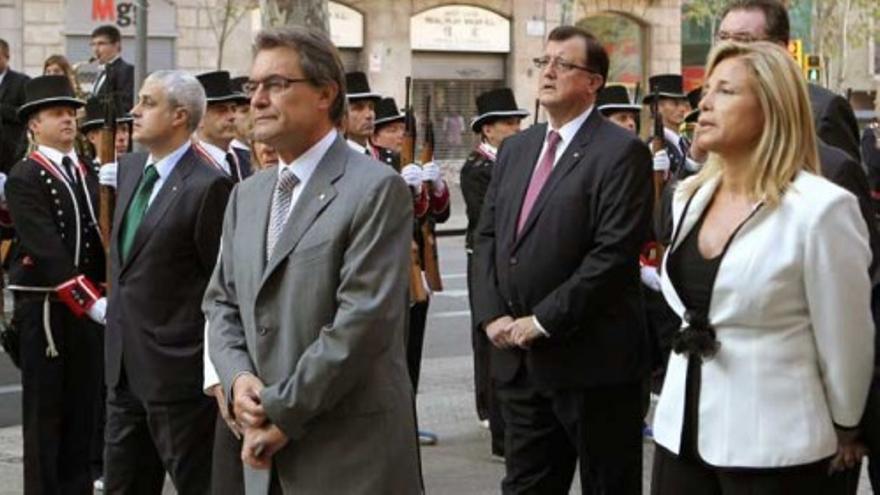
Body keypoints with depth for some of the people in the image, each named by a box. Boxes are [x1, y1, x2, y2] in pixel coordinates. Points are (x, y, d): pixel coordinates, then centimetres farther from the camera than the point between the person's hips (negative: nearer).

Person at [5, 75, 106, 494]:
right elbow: (47, 250, -18)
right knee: (45, 410, 1)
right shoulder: (24, 178, -10)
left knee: (84, 407, 10)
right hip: (45, 307, -6)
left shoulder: (87, 173, 12)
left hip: (88, 306, 6)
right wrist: (92, 303, -23)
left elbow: (97, 238, 11)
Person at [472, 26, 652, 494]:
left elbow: (614, 252, -17)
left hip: (591, 358, -7)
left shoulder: (622, 151, -9)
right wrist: (493, 314, -2)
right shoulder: (516, 148, 14)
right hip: (518, 356, 7)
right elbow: (486, 236, 14)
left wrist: (542, 322, -17)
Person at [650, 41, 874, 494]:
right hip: (681, 429, 6)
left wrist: (843, 430, 1)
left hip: (772, 446, -6)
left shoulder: (821, 209, -15)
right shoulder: (690, 196, 7)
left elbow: (846, 341, -8)